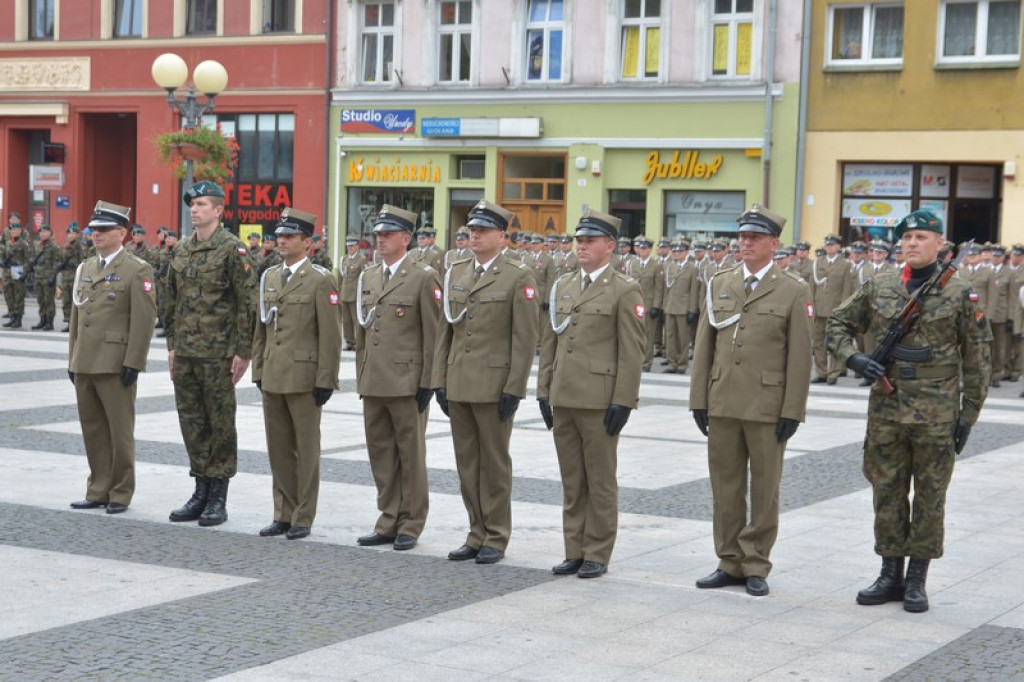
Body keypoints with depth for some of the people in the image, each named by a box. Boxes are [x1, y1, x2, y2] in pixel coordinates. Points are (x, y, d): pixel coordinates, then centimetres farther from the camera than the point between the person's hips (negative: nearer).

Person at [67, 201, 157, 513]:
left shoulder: (137, 270, -6)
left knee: (120, 431, 0)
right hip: (84, 364, 7)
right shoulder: (85, 268, 16)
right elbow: (76, 315, 19)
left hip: (115, 366, -7)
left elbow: (144, 320, -11)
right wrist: (72, 359, 15)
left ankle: (121, 493, 9)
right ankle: (98, 490, 19)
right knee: (92, 430, 11)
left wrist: (133, 362, -16)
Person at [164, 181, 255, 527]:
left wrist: (243, 352, -13)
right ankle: (201, 491, 20)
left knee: (221, 424, 0)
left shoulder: (232, 249, -8)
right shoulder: (181, 250, 12)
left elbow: (247, 303, -10)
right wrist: (172, 346, 14)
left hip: (218, 354, -7)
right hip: (185, 354, 7)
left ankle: (218, 499, 7)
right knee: (191, 422, 10)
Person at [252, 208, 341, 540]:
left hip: (304, 379, -6)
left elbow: (330, 335, -10)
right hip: (273, 378, 6)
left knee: (306, 450, 2)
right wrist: (258, 370, 12)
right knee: (278, 449, 10)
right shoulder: (269, 277, 13)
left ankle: (303, 518, 9)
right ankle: (283, 514, 19)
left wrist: (325, 381, -13)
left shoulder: (321, 280, -7)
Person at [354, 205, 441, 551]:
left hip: (407, 383, -6)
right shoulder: (368, 276, 14)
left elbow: (433, 335, -8)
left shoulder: (424, 277, -6)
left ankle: (410, 525, 11)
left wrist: (427, 384, -11)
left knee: (411, 454, 3)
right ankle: (389, 521, 19)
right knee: (380, 452, 10)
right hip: (374, 383, 6)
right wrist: (361, 377, 14)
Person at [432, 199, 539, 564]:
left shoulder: (518, 277, -7)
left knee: (494, 463, 2)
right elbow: (445, 331, 13)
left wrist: (513, 389, -14)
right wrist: (440, 381, 7)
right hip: (458, 384, 6)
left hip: (494, 386, -6)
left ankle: (496, 538, 11)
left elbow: (525, 338, -10)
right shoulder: (456, 273, 11)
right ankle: (477, 534, 19)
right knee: (467, 463, 10)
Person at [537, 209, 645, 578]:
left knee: (600, 482, 2)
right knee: (571, 482, 11)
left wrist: (622, 401, -13)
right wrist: (544, 390, 11)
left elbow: (632, 351, -9)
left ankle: (597, 555, 10)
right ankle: (574, 551, 18)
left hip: (600, 402, -6)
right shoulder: (562, 285, 14)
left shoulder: (625, 290, -5)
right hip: (563, 398, 6)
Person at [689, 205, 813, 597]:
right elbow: (704, 347, 10)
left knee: (764, 489, 4)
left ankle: (756, 566, 13)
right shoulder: (719, 285, 10)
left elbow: (799, 358, -4)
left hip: (767, 408, -4)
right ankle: (730, 562, 18)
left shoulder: (793, 292, -1)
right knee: (725, 487, 9)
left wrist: (792, 412, -9)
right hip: (722, 404, 4)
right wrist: (699, 400, 5)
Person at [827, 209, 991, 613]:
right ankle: (890, 575, 20)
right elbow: (838, 323, 14)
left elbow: (978, 358, 0)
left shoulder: (960, 293, -2)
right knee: (887, 494, 8)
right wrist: (852, 358, -6)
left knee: (930, 497, 4)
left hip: (936, 415, -3)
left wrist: (969, 413, -4)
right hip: (886, 412, 3)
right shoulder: (878, 288, 5)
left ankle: (917, 581, 14)